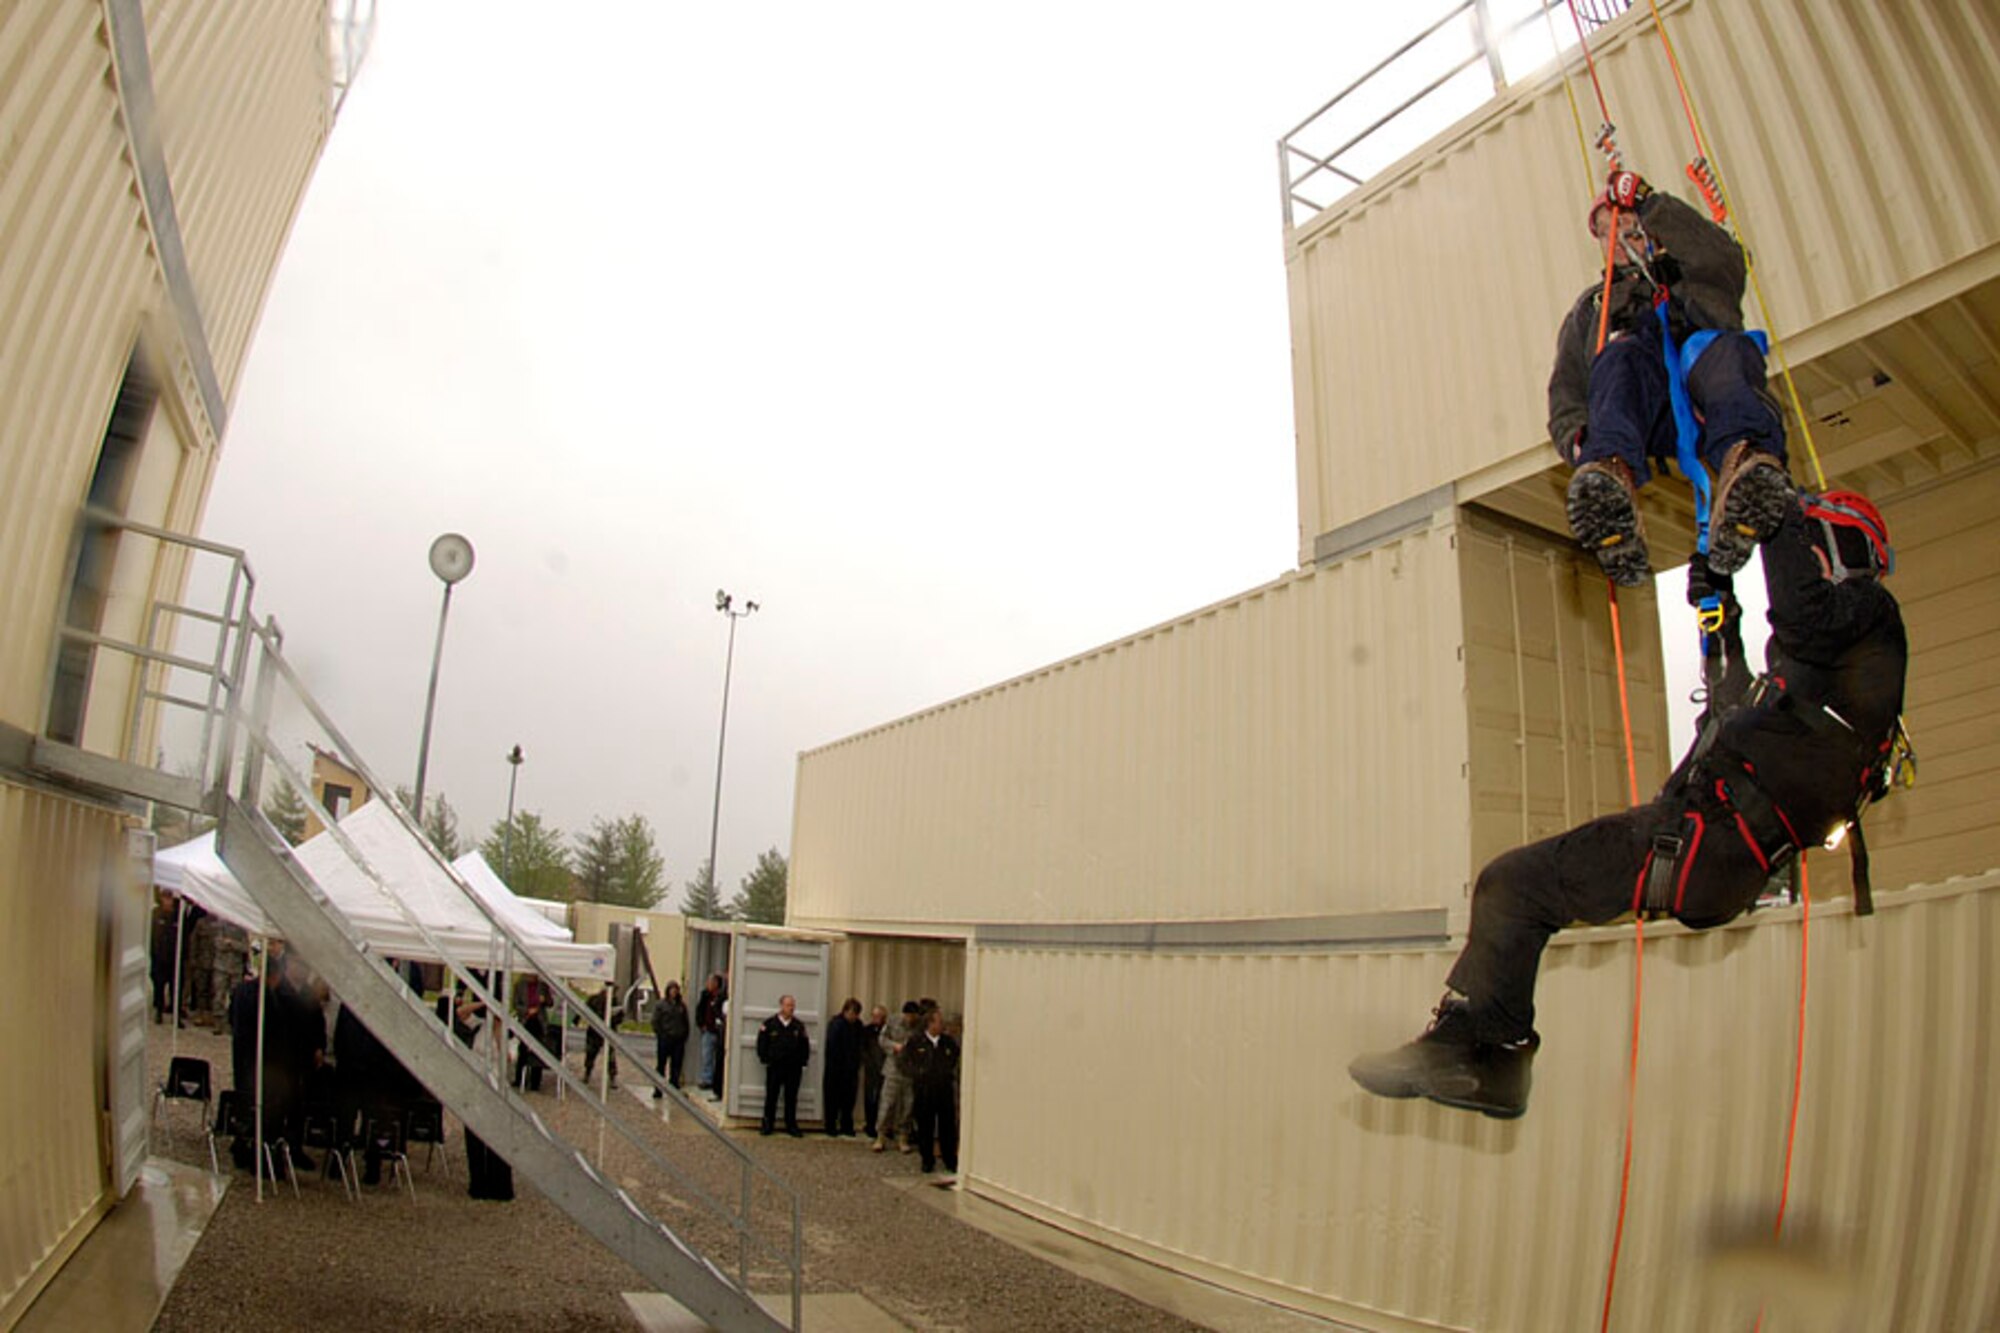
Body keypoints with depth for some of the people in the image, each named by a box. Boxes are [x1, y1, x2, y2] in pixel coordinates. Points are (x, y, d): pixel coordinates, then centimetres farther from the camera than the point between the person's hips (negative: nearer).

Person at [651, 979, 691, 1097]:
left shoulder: (682, 1005, 9)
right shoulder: (660, 1004, 0)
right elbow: (655, 1021, 0)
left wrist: (684, 1036, 5)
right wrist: (660, 1034, -7)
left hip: (679, 1040, 3)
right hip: (665, 1039, -3)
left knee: (676, 1065, 4)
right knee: (661, 1064, 3)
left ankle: (674, 1089, 11)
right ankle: (658, 1090, 9)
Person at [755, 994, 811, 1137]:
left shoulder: (799, 1026, 6)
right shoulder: (769, 1024, -1)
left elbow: (805, 1046, 10)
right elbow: (761, 1043, 2)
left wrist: (803, 1062, 3)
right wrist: (765, 1059, -4)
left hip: (794, 1068, 2)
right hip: (774, 1066, -2)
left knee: (791, 1098, 7)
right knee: (771, 1097, 5)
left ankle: (791, 1126, 14)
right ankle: (768, 1124, 16)